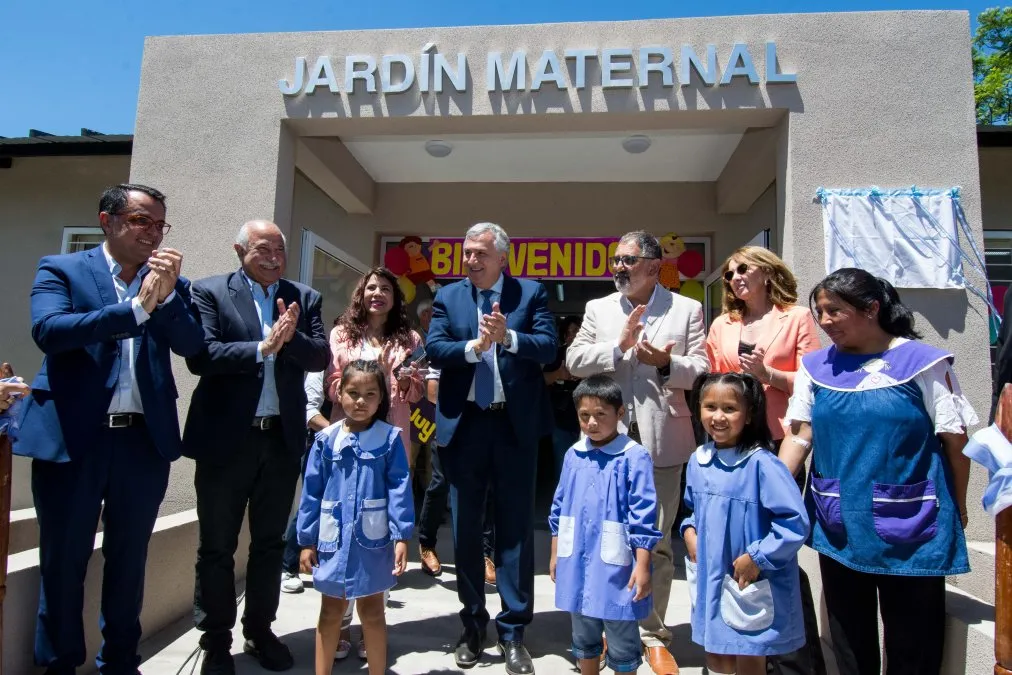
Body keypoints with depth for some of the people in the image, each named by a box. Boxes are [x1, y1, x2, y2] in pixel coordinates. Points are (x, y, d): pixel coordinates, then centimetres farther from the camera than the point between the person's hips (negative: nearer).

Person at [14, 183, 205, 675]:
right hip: (72, 437, -2)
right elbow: (48, 330, -15)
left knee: (129, 559, 14)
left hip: (145, 440, 2)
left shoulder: (172, 283, 9)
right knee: (62, 560, 11)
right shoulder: (61, 269, 2)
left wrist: (167, 294, -17)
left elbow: (193, 347, -2)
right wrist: (138, 305, -22)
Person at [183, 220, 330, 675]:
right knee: (217, 546, 10)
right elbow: (200, 355, -14)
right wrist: (262, 347, -20)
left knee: (270, 542, 15)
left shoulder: (305, 298, 7)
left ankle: (259, 630, 31)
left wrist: (291, 337, -19)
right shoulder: (210, 292, -1)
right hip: (226, 437, -3)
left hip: (283, 438, 3)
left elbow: (320, 357, -1)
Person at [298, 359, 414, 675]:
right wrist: (306, 540, 2)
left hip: (373, 539, -2)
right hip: (334, 538, 2)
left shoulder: (390, 438, -6)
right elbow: (312, 491, 2)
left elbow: (400, 489, -9)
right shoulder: (326, 440, -1)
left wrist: (402, 537, -14)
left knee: (372, 611, 13)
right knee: (331, 611, 17)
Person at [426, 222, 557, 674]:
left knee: (515, 528, 6)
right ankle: (472, 627, 30)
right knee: (465, 528, 12)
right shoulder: (448, 296, 6)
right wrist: (475, 345, -21)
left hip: (515, 424, -1)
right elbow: (433, 349, -6)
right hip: (463, 424, 2)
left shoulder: (531, 293, 2)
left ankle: (513, 632, 20)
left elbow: (548, 347, -9)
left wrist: (508, 336, -24)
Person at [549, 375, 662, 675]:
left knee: (622, 645, 12)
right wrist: (555, 554, 14)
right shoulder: (573, 455, 3)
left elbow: (643, 516, -13)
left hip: (616, 567, -5)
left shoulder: (634, 456, -14)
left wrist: (642, 565, -13)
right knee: (584, 638, 22)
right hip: (576, 563, 5)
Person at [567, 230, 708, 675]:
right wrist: (618, 346, -13)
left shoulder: (687, 309, 4)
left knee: (657, 542, 8)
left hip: (661, 440, -1)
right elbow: (573, 361, -1)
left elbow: (701, 370, -1)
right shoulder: (598, 309, 8)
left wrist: (667, 363, -20)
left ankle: (653, 635, 25)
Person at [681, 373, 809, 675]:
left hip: (750, 585, -6)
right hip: (709, 579, 6)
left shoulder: (761, 464, -21)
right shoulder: (698, 461, 0)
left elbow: (795, 522, -23)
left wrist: (756, 558, -20)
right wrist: (689, 530, -1)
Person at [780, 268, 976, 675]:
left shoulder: (922, 362, -8)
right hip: (838, 528, 3)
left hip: (909, 530, -3)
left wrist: (956, 511, 1)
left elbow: (955, 441, -4)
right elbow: (800, 436, -1)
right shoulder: (815, 366, 2)